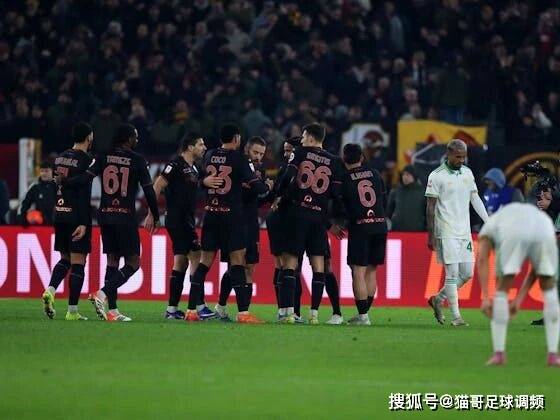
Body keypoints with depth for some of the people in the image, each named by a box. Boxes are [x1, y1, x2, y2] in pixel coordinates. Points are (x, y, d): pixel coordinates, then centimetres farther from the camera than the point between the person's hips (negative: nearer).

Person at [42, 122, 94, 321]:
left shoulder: (60, 158, 11)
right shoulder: (85, 160, -11)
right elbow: (84, 194, -17)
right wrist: (83, 223, -19)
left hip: (59, 214, 7)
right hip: (77, 216, -7)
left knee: (65, 258, 18)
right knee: (77, 262, -2)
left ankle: (50, 290, -7)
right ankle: (72, 310, -2)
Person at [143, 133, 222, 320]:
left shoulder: (194, 168, 15)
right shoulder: (176, 165, -12)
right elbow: (157, 188, -13)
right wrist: (151, 214, -14)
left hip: (186, 220, 10)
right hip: (177, 219, -10)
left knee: (181, 262, 10)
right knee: (196, 258, -13)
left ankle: (172, 309, 12)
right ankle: (200, 307, -15)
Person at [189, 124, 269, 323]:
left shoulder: (209, 156, 7)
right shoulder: (238, 158, -8)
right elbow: (256, 186, -12)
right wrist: (266, 186, 12)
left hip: (211, 214, 5)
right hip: (232, 214, -5)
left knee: (205, 261, 9)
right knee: (237, 260, -5)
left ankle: (191, 310, 6)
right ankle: (243, 312, -12)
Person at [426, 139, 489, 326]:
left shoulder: (467, 173, 10)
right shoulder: (437, 176, -8)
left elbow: (475, 199, 14)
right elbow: (430, 207, -6)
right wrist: (430, 236, -7)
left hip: (464, 232, 6)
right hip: (446, 233, -6)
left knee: (467, 273, 7)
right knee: (452, 274, -8)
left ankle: (438, 299, 25)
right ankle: (455, 316, -5)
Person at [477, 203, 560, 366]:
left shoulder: (490, 225, 38)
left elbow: (482, 260, 18)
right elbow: (537, 269, 36)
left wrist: (485, 297, 12)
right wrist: (519, 298, 37)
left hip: (512, 235, -2)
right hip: (544, 233, 3)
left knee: (502, 290, 19)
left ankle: (499, 353, 15)